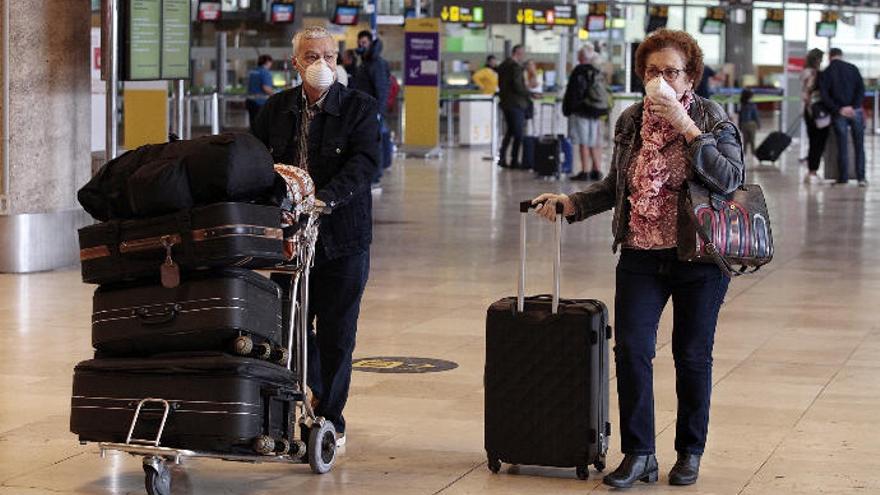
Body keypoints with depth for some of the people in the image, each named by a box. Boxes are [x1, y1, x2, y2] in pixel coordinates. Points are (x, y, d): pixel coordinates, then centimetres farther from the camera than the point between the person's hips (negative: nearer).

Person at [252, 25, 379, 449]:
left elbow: (364, 163, -16)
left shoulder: (359, 108, -5)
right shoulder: (276, 109, 8)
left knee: (336, 332, 2)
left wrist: (324, 199, -30)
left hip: (341, 236, -4)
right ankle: (313, 395, 34)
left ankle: (330, 421, 12)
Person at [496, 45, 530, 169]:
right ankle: (514, 161, -1)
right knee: (518, 134, -2)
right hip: (516, 104, -9)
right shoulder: (515, 66, -16)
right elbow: (517, 86, -22)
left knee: (509, 132, 16)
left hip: (505, 102, 9)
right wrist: (529, 94, -12)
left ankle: (502, 158, 14)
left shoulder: (502, 65, 12)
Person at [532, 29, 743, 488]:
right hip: (640, 256, 3)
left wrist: (685, 126, -22)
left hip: (699, 257, -3)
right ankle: (638, 454, 4)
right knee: (631, 349, -5)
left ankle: (690, 452, 22)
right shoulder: (630, 120, 6)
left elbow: (730, 178, -21)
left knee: (692, 355, 7)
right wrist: (569, 202, 6)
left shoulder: (712, 119, -6)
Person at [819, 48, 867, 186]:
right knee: (859, 145, 6)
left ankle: (843, 177, 6)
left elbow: (824, 96, -7)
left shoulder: (825, 73, 2)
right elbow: (861, 89, -4)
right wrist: (854, 106, -10)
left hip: (839, 113, 0)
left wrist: (838, 109, -9)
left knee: (842, 146, 6)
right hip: (856, 111, 0)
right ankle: (861, 177, 1)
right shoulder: (852, 68, 4)